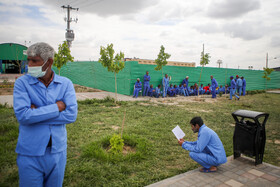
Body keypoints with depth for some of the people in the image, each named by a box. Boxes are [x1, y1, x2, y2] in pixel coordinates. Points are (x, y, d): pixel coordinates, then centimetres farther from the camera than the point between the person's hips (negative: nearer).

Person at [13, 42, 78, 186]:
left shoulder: (65, 84, -4)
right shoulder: (22, 83, -7)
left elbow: (72, 115, -15)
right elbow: (22, 115, -20)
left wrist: (37, 113, -16)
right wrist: (57, 107, -17)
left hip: (58, 151, 2)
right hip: (30, 153, -1)